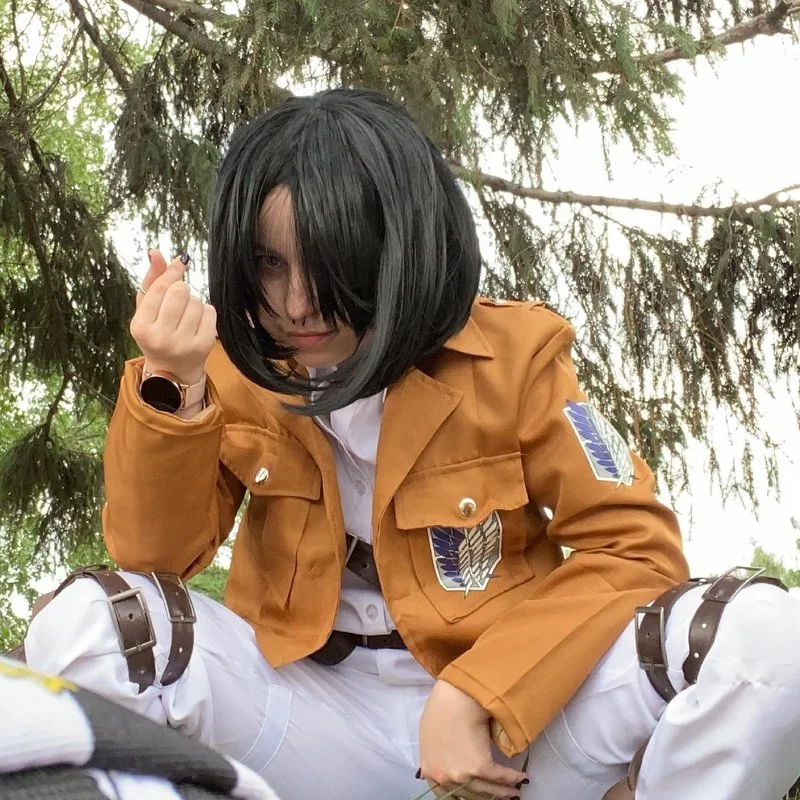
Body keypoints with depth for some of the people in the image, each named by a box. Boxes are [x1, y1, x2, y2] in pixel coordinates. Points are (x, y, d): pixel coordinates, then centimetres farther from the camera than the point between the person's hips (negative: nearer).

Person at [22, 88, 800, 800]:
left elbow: (635, 544, -8)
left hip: (515, 716, -1)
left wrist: (474, 697, -19)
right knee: (77, 626, -24)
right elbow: (154, 552, -6)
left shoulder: (508, 355, -6)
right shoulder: (236, 367, 0)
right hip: (317, 721, 1)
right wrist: (172, 389, -24)